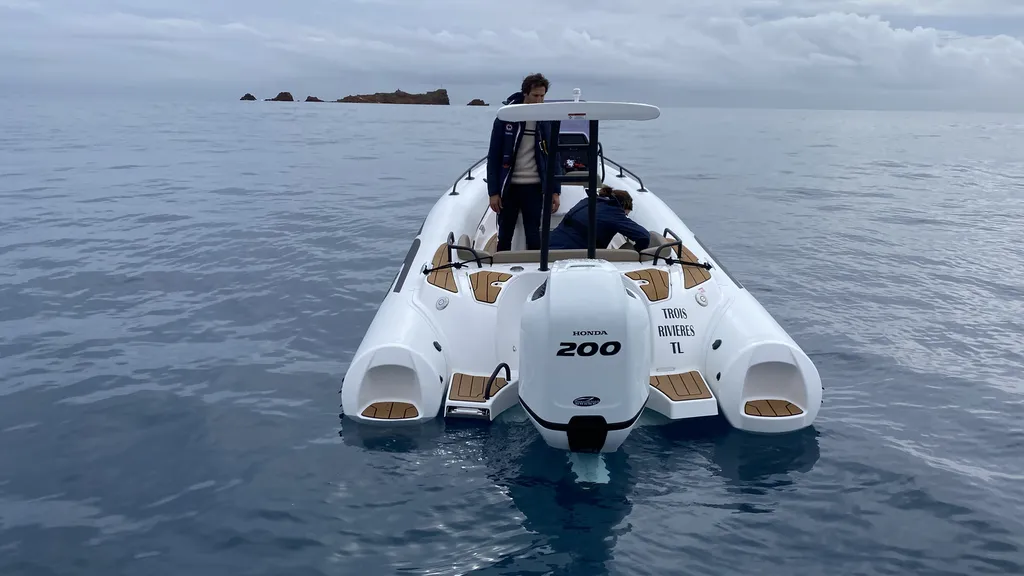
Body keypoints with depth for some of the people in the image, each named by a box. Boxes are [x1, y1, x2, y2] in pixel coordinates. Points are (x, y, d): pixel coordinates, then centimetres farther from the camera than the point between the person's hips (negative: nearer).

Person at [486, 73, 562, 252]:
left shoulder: (547, 121, 3)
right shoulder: (506, 118, -3)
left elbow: (554, 157, 7)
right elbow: (493, 157, -2)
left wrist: (556, 190, 0)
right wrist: (493, 191, -7)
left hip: (534, 188, 1)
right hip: (509, 187, -1)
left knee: (533, 237, 4)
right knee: (504, 237, 8)